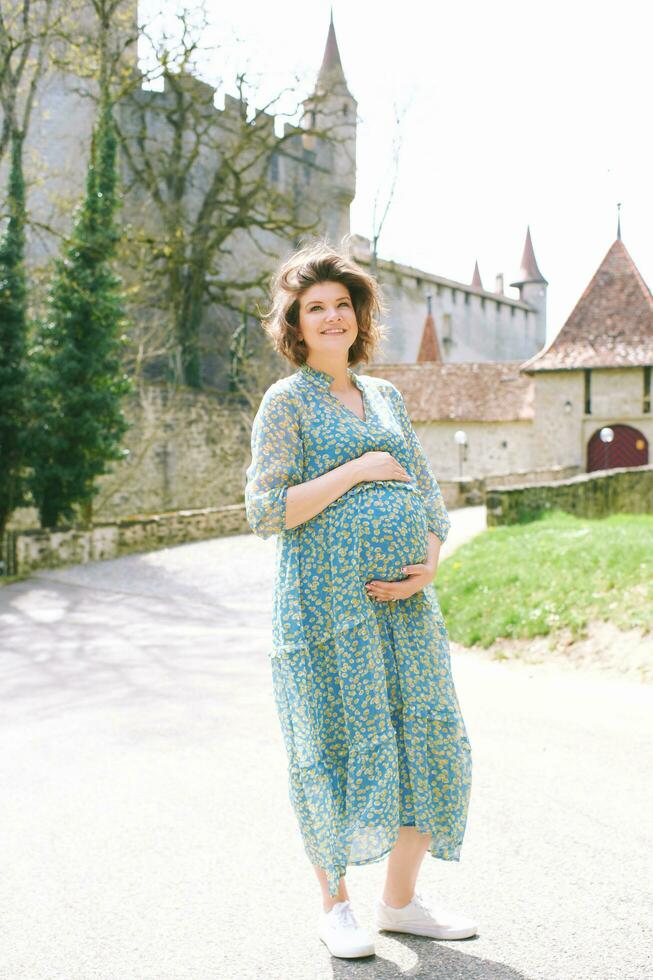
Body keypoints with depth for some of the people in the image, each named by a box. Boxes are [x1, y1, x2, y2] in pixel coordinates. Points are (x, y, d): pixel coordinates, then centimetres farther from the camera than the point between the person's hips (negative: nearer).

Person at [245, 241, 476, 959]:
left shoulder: (386, 396, 16)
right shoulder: (287, 400, -1)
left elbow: (427, 495, 16)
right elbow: (265, 511, -10)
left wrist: (428, 564, -2)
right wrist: (358, 469, -13)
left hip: (404, 604, 6)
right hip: (325, 601, -6)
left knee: (429, 744, 7)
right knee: (336, 746, 1)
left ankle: (401, 900, 24)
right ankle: (335, 905, 21)